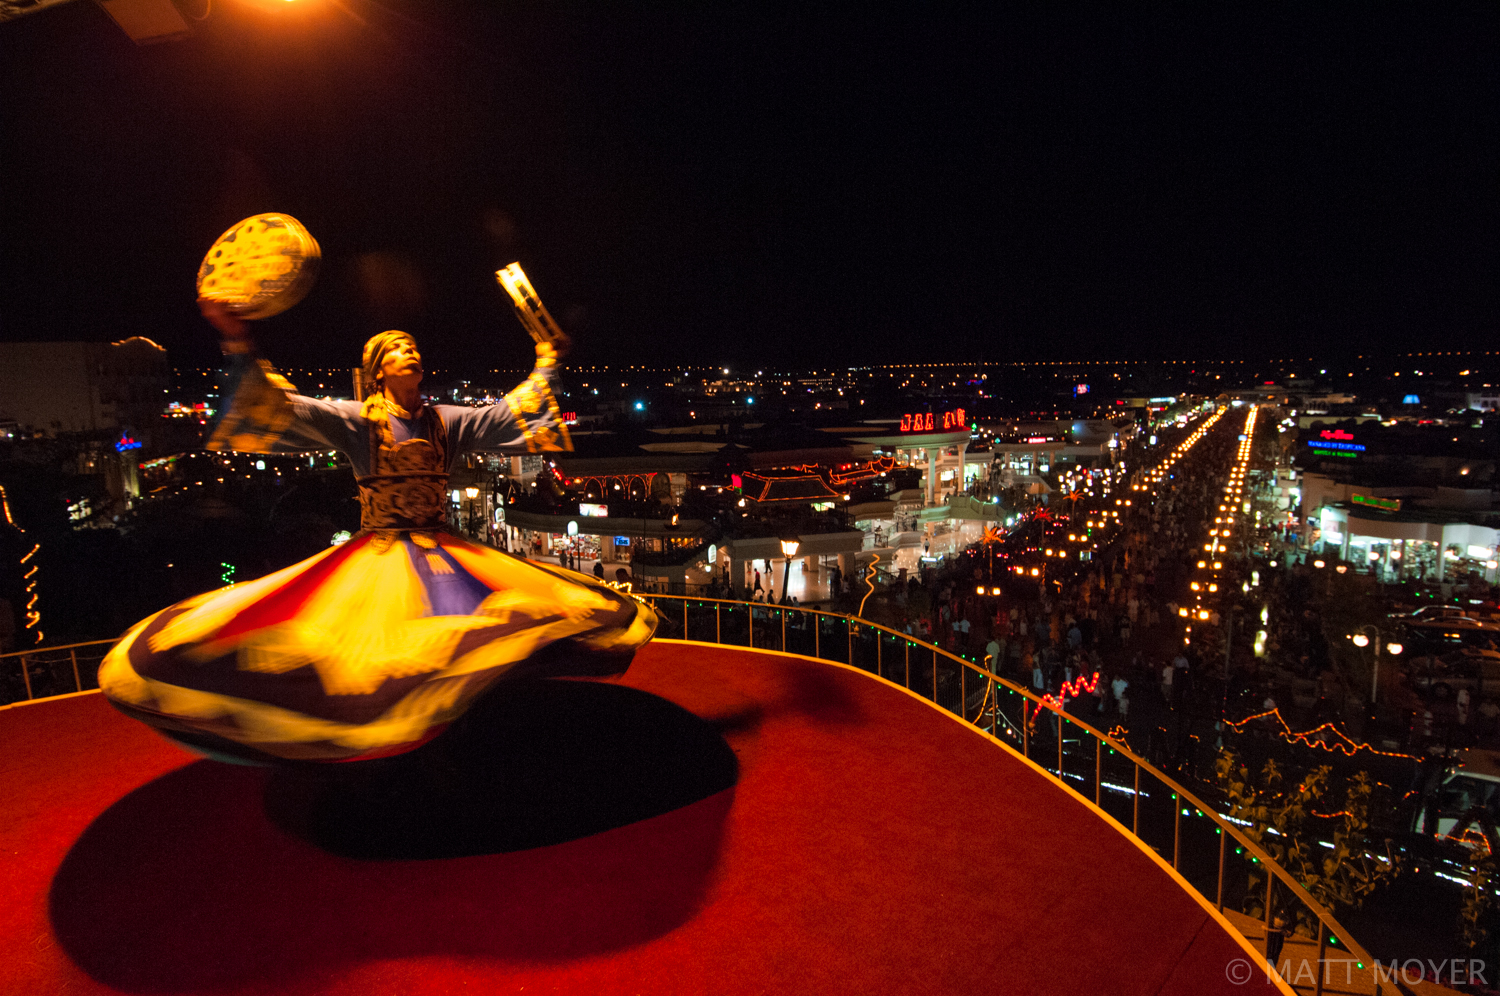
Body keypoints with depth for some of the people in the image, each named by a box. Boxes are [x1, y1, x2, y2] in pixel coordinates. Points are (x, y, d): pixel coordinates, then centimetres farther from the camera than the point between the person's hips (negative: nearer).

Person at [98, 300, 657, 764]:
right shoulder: (358, 420, 0)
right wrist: (239, 346, -19)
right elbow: (282, 409, -10)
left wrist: (546, 365, 20)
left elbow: (512, 413, 16)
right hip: (378, 554, -3)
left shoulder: (447, 422, 11)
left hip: (441, 554, 4)